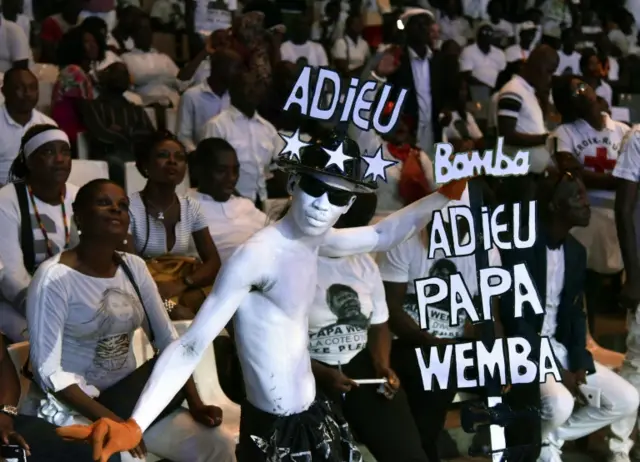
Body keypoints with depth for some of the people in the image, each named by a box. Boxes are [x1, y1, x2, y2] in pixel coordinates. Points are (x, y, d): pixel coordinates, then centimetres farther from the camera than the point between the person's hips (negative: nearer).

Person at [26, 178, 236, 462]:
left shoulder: (134, 267, 4)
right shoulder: (54, 277, -16)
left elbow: (167, 339, 6)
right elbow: (48, 369, -20)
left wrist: (196, 404, -6)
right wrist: (109, 419, -27)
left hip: (130, 397, 6)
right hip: (76, 408, -6)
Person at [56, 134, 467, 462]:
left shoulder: (314, 241, 2)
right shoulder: (258, 255, -22)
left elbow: (383, 234, 23)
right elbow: (192, 345, -28)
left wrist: (444, 197, 20)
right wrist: (135, 425, -38)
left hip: (314, 417, 8)